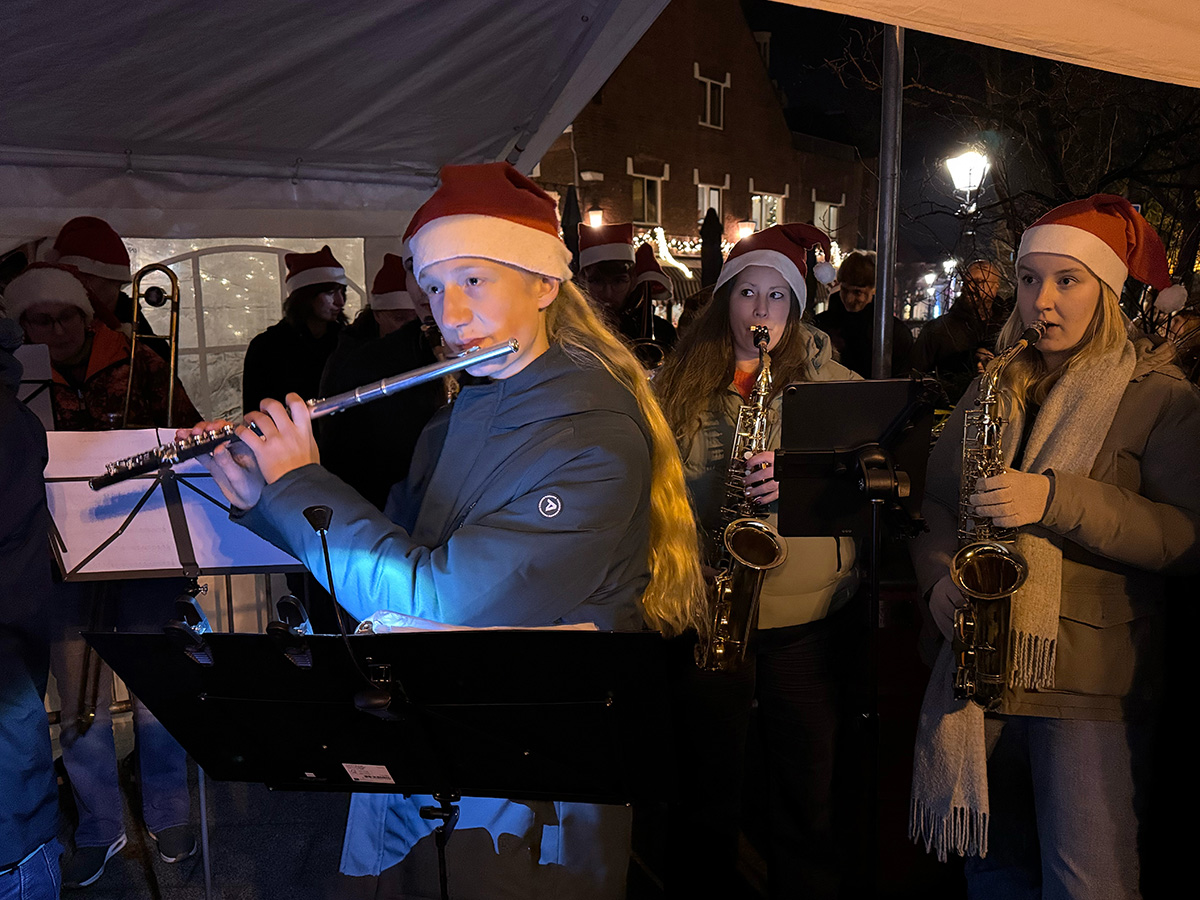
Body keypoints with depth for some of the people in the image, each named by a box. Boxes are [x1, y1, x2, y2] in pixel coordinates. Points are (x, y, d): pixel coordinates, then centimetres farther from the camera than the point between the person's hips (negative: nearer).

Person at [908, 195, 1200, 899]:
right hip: (979, 666, 5)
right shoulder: (993, 386, 12)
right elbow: (937, 501, 15)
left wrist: (1055, 499, -24)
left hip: (1092, 680, -4)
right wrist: (942, 578, -4)